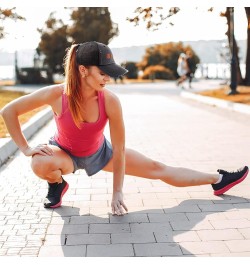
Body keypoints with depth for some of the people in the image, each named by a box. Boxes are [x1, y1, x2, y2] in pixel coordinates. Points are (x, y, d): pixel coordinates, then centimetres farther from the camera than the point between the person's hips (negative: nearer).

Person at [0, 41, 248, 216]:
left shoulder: (110, 101, -29)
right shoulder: (56, 95, -32)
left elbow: (119, 150, -22)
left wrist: (117, 193, -18)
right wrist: (25, 148, -22)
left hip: (99, 152, 1)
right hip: (64, 153, -1)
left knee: (158, 169, -1)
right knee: (40, 164, -38)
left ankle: (218, 180, 13)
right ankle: (57, 185, -2)